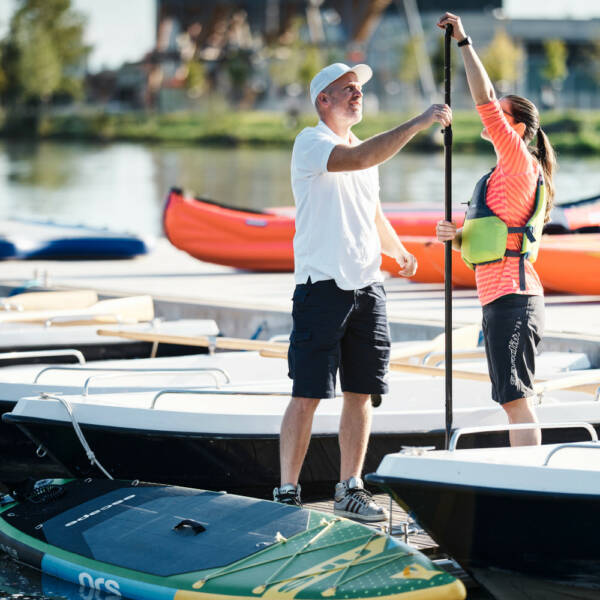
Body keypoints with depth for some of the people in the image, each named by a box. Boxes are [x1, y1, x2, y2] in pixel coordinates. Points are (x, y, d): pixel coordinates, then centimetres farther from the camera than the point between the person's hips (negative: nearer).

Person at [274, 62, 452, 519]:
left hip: (368, 287, 7)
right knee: (308, 394, -7)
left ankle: (350, 489, 14)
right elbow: (357, 159, -24)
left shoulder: (368, 149, 19)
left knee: (361, 392, 7)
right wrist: (419, 123, -24)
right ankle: (287, 492, -2)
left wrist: (398, 251, 15)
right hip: (322, 287, -7)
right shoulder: (311, 143, -5)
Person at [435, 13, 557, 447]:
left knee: (517, 399, -14)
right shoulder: (505, 176, 23)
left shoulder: (519, 162, -5)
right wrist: (458, 239, 4)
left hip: (512, 296, -10)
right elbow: (486, 245, 25)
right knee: (515, 400, 10)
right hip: (503, 298, 10)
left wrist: (464, 41, -8)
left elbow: (485, 99, -13)